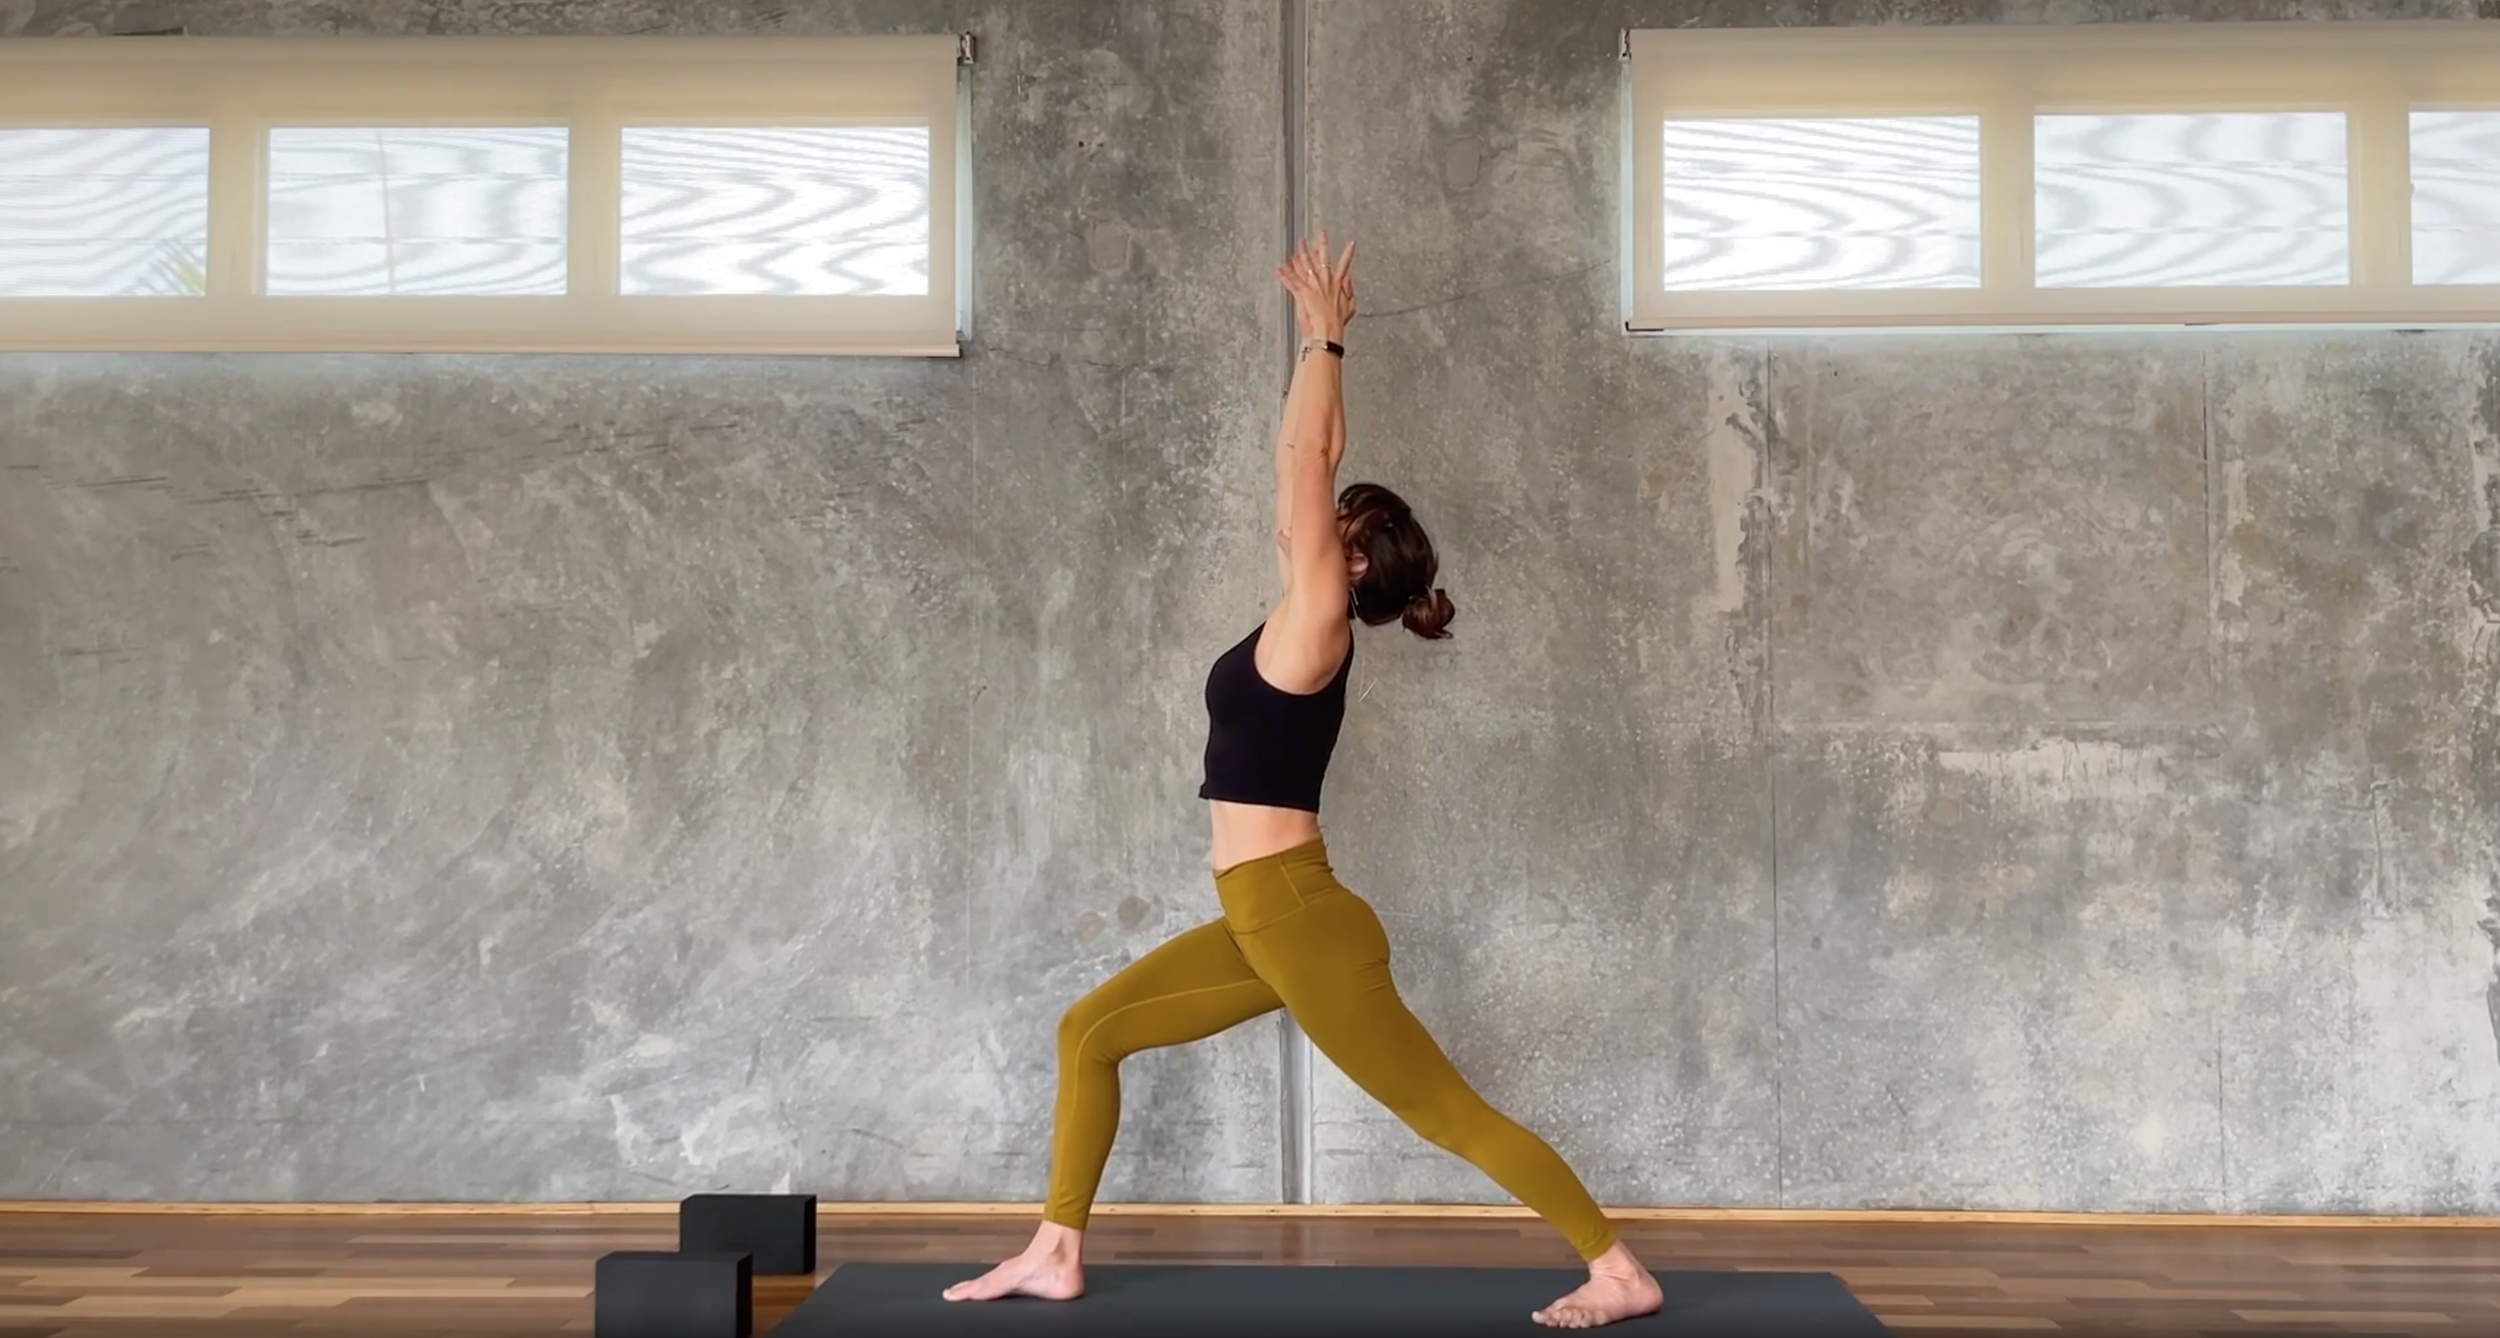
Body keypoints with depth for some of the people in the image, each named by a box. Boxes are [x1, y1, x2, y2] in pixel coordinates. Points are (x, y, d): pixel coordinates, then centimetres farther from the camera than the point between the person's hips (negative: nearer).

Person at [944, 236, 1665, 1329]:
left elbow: (1304, 458, -11)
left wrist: (1325, 341, -2)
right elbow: (1310, 460, 16)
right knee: (1092, 1031, 13)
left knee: (1451, 1114, -3)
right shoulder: (1304, 621, 10)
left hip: (1302, 922, -10)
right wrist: (1320, 341, 21)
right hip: (1266, 923, 10)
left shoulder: (1316, 622, -11)